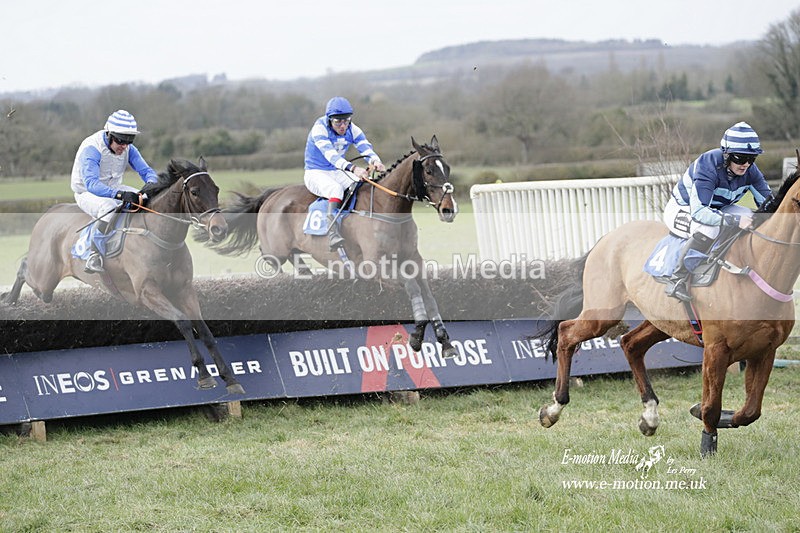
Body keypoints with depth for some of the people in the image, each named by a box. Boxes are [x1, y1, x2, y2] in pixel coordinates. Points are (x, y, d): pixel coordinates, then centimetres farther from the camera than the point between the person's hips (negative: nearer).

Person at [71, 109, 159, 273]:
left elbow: (146, 171, -2)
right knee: (110, 206, -38)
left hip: (114, 189, 7)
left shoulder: (128, 149, -5)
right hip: (87, 193, -7)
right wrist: (120, 195, -53)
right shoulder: (91, 149, -27)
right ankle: (94, 258, -35)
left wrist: (151, 184, -29)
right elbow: (91, 184, -38)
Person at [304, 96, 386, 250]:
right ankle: (333, 234, -44)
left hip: (338, 173, 6)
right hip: (315, 173, -6)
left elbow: (366, 148, -16)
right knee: (335, 188, -36)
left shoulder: (352, 130, -3)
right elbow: (330, 154, -36)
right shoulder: (320, 128, -21)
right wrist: (352, 168, -52)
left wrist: (375, 161, -42)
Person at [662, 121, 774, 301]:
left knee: (751, 218, -13)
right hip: (682, 211, -7)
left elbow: (768, 202, -5)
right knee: (709, 228, -38)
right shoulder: (708, 167, -35)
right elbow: (698, 212, -43)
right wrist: (735, 220, -50)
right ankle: (677, 280, -30)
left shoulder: (750, 170, -14)